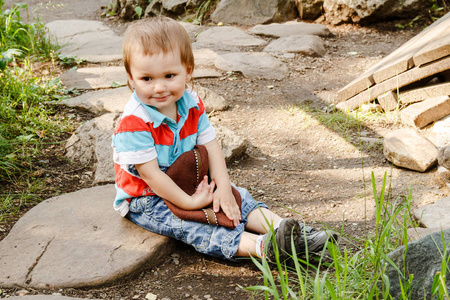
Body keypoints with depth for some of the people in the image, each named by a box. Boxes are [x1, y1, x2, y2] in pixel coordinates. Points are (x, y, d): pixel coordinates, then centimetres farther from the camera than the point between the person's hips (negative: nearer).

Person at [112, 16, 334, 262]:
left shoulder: (192, 105, -6)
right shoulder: (133, 122, -27)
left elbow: (210, 145, -6)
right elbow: (150, 173, -26)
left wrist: (223, 187, -19)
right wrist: (189, 202, -24)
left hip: (190, 185, 7)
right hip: (144, 200, -7)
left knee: (235, 198, -7)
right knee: (190, 225, -29)